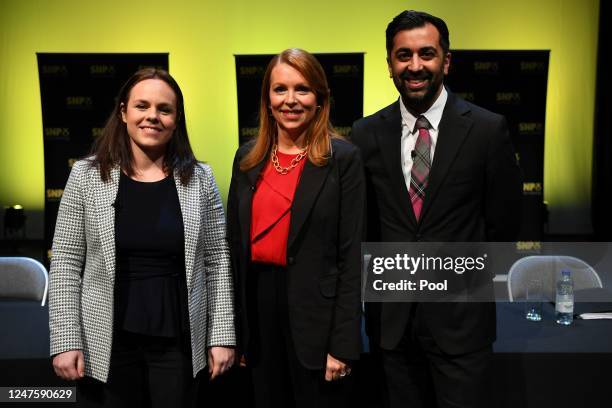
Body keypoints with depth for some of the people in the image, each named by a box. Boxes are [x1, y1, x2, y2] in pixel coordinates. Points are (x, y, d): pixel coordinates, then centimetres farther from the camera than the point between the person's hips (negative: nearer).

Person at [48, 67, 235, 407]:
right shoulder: (86, 175, -3)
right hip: (105, 344, 0)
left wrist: (221, 335, -2)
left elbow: (217, 262, 0)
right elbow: (65, 263, -2)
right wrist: (66, 340, -7)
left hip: (179, 343, 1)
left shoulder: (199, 179, -2)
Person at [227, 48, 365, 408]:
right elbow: (235, 242, 8)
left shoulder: (343, 158, -8)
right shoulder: (248, 157, 5)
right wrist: (232, 326, 8)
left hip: (315, 309, -4)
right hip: (258, 302, 5)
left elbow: (351, 254, -10)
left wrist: (342, 343, -13)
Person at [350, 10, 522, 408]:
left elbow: (504, 222, 0)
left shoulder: (488, 129, -7)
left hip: (460, 316, -2)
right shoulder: (366, 133, 0)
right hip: (391, 316, 2)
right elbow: (361, 220, 7)